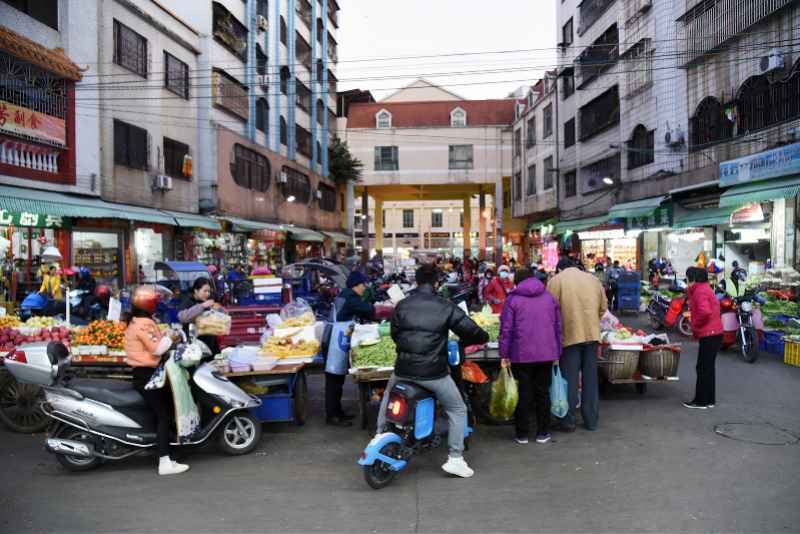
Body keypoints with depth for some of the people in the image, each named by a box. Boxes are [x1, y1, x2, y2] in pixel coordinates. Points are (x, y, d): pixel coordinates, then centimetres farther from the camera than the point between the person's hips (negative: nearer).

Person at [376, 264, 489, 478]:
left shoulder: (402, 305, 1)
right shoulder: (446, 308, -5)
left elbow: (394, 334, 10)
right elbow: (473, 332, -5)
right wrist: (464, 342, 16)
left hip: (403, 369, 3)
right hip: (433, 372, -3)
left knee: (388, 398, 33)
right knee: (457, 410, 16)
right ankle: (455, 458, 12)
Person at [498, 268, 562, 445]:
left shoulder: (513, 299, -3)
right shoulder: (549, 297, 8)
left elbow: (506, 329, -7)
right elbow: (558, 327, 10)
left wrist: (504, 354, -1)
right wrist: (557, 353, 16)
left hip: (521, 355, -3)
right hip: (546, 354, 3)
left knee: (523, 393, 5)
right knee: (543, 392, 12)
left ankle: (522, 434, 12)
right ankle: (543, 432, 18)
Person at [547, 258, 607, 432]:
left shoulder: (556, 280, 0)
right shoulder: (594, 279, 14)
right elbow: (603, 307, 13)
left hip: (570, 335, -4)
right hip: (592, 334, 4)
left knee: (569, 378, 4)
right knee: (590, 378, 12)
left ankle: (568, 420, 9)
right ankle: (591, 421, 19)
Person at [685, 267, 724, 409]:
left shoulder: (699, 291, -15)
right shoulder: (704, 288, 16)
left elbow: (705, 312, -30)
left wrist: (695, 325, -14)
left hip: (708, 335, -10)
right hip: (714, 333, 10)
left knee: (703, 368, -2)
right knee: (708, 367, 16)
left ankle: (701, 401, 5)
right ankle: (709, 399, 23)